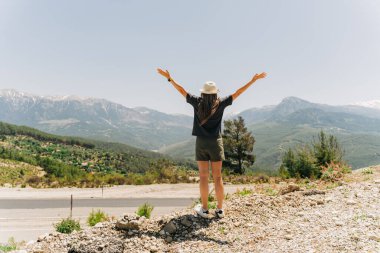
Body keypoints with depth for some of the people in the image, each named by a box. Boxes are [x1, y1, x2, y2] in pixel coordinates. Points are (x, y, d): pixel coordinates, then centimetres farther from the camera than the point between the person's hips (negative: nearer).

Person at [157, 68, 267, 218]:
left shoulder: (197, 102, -3)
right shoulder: (220, 103, -4)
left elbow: (181, 90, 4)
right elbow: (238, 93, 1)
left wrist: (169, 78, 12)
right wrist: (254, 80, 7)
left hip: (201, 143, 0)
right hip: (216, 143, 0)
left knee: (203, 176, 4)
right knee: (217, 177, 5)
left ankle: (204, 209, 11)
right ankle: (220, 210, 10)